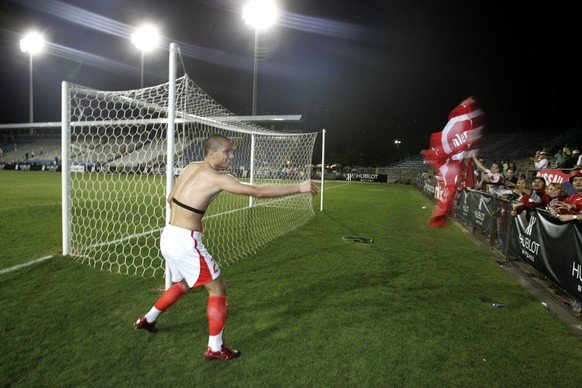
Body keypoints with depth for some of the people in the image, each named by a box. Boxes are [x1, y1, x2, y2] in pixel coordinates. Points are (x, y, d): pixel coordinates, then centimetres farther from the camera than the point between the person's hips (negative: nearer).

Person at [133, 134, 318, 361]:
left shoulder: (191, 168, 8)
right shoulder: (216, 178, -17)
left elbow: (171, 199, 18)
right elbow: (259, 192, -20)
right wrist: (299, 188, -15)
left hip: (169, 236, 9)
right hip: (185, 242, -9)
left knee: (183, 284, 31)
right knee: (218, 290, 5)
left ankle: (148, 319, 47)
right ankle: (215, 348, 15)